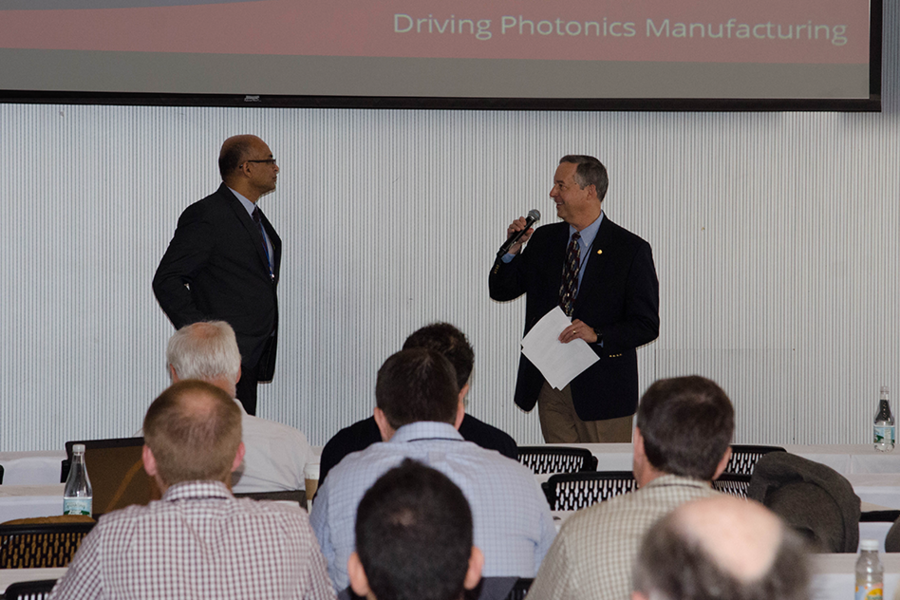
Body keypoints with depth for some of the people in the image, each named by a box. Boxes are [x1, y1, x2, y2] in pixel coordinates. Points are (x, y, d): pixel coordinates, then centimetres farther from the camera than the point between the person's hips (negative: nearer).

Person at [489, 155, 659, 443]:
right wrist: (513, 250, -5)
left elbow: (647, 325, -7)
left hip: (602, 388, -4)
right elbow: (501, 291, 13)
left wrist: (597, 335, -21)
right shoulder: (544, 240, 10)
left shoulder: (631, 249, -6)